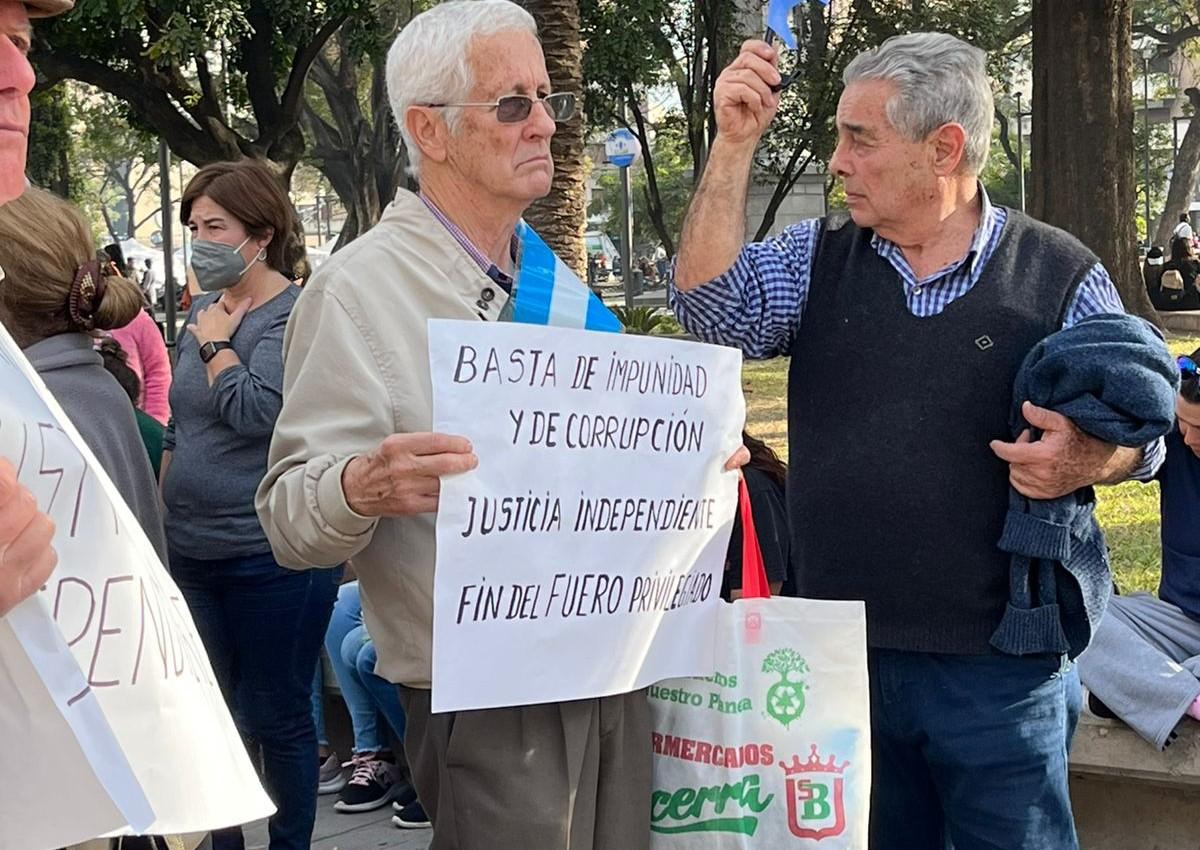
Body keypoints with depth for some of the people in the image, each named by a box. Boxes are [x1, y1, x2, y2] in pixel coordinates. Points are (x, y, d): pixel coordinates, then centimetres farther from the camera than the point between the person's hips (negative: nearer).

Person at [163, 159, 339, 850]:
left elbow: (257, 410, -26)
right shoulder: (205, 310, 11)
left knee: (277, 716, 4)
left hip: (270, 555, -7)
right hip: (194, 552, 7)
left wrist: (215, 344, -13)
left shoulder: (294, 315, -11)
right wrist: (165, 513, 18)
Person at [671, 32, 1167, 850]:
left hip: (1000, 666, -3)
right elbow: (711, 304, -8)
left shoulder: (1062, 275, -3)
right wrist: (734, 143, -13)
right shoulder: (816, 259, 6)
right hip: (840, 654, 3)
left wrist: (1084, 460, -21)